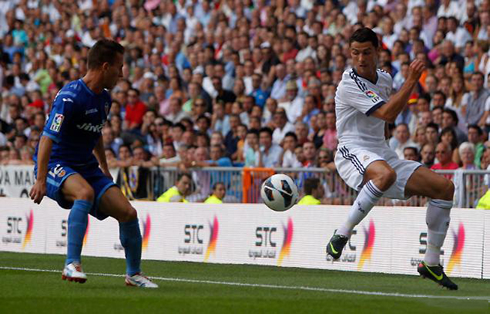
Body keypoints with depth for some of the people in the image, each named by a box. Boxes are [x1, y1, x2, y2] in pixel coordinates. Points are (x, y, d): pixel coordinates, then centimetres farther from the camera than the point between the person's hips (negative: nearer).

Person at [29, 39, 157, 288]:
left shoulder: (104, 99, 8)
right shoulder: (70, 97, -20)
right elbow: (48, 139, -25)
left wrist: (104, 168, 28)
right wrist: (40, 180, -31)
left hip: (87, 168, 8)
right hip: (56, 165, -8)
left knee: (128, 213, -4)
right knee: (85, 193, -38)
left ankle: (133, 274, 16)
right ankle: (72, 265, -35)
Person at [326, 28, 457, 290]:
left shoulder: (384, 78, 12)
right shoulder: (350, 84, -14)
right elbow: (387, 114, -24)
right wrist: (411, 80, -24)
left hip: (382, 155, 8)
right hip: (353, 152, -8)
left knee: (444, 187, -2)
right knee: (386, 174, -43)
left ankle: (431, 263, 5)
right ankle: (342, 235, -31)